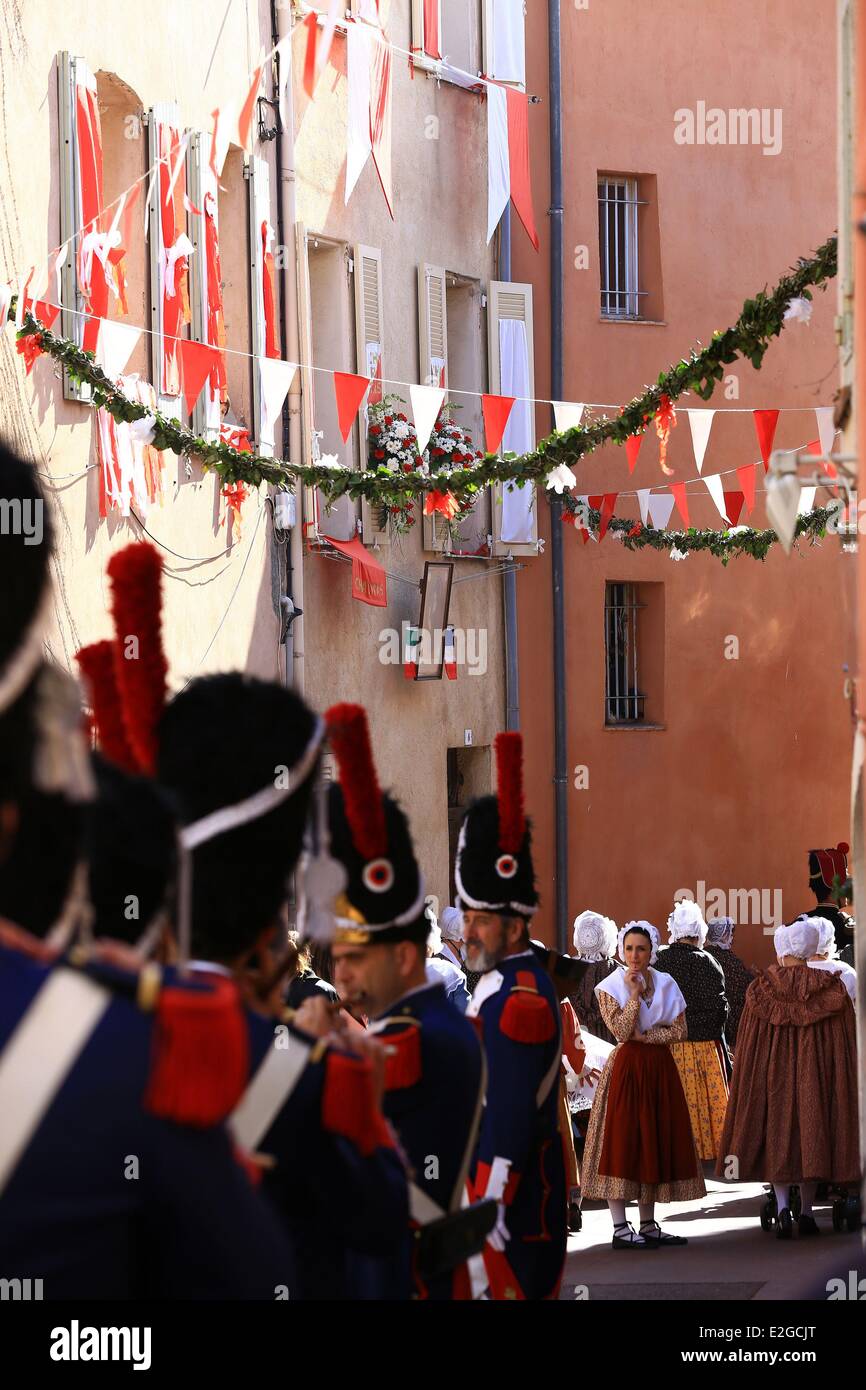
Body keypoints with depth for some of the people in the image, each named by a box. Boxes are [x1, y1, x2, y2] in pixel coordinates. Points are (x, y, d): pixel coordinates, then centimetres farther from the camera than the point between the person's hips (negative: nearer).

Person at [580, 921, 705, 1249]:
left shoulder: (666, 984, 8)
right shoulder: (611, 987, -3)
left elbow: (680, 1031, 0)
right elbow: (622, 1031, -16)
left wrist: (643, 1035, -10)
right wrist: (635, 992, -16)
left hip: (660, 1069, 4)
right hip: (626, 1069, -4)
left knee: (656, 1142, 6)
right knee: (622, 1141, -7)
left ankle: (648, 1225, 13)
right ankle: (620, 1229, -7)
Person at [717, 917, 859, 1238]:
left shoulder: (760, 991, -6)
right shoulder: (831, 989, -4)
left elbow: (747, 1048, -3)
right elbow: (845, 1044, -2)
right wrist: (844, 1085, 6)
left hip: (773, 1072, 0)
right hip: (816, 1074, 0)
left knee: (776, 1134, 7)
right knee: (812, 1131, 10)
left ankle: (782, 1207, -10)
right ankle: (806, 1212, 11)